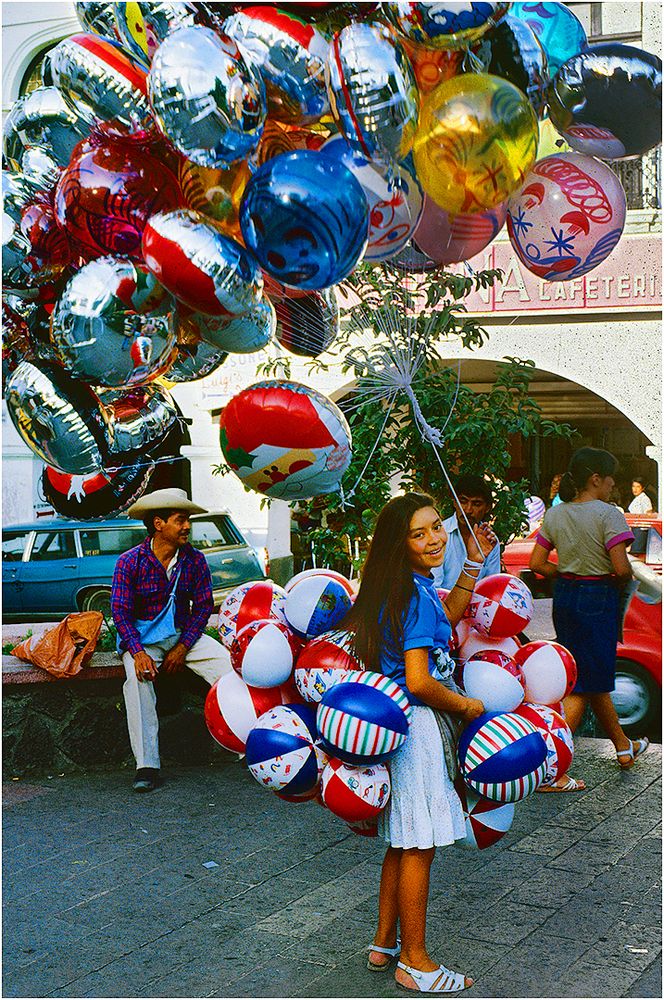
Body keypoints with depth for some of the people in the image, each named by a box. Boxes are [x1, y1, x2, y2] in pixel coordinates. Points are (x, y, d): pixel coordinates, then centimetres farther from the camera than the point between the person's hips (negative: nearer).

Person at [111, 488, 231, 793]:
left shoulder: (194, 559, -1)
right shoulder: (130, 562, -9)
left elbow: (203, 605, 1)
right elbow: (121, 611, -11)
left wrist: (183, 647, -11)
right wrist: (138, 652, -26)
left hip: (184, 634, 3)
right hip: (142, 636, -3)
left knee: (227, 663, -22)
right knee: (139, 678, -33)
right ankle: (146, 765, -31)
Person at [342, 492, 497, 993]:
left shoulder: (409, 586, 7)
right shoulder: (416, 597, -22)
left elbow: (448, 616, 26)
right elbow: (419, 682, -26)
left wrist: (473, 562, 17)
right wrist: (466, 704, -10)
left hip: (396, 722, 10)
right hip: (418, 725, -10)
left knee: (404, 843, 20)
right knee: (419, 847, 3)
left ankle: (385, 943, 32)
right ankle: (414, 962, 17)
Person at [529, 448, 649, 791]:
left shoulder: (554, 514, 4)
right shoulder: (608, 514, -15)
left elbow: (537, 563, 4)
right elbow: (622, 568, -20)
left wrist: (567, 577, 13)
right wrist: (621, 583, 1)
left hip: (564, 597, 7)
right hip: (598, 599, -7)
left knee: (594, 675, 21)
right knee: (585, 685, -1)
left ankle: (623, 746, 40)